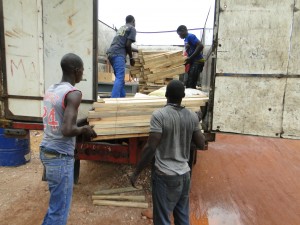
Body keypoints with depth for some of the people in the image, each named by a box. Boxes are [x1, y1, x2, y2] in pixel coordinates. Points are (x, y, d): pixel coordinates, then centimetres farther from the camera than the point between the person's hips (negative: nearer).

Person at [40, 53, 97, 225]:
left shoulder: (51, 90, 8)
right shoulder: (74, 93, -17)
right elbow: (67, 130, -27)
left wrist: (80, 127, 18)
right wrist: (84, 130, -8)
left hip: (46, 151, 9)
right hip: (61, 156, -9)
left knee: (56, 202, 26)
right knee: (59, 209, 5)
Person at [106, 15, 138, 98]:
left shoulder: (122, 28, 29)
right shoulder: (132, 29, 4)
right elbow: (127, 45, -8)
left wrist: (136, 50, 50)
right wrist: (131, 58, 4)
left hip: (111, 53, 9)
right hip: (118, 54, -9)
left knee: (120, 77, 15)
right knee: (119, 78, -13)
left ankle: (122, 97, 20)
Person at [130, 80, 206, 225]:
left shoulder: (159, 115, -17)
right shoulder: (192, 116, -1)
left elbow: (150, 148, -19)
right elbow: (201, 144, 6)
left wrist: (136, 172, -9)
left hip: (165, 176, -5)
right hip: (185, 174, 6)